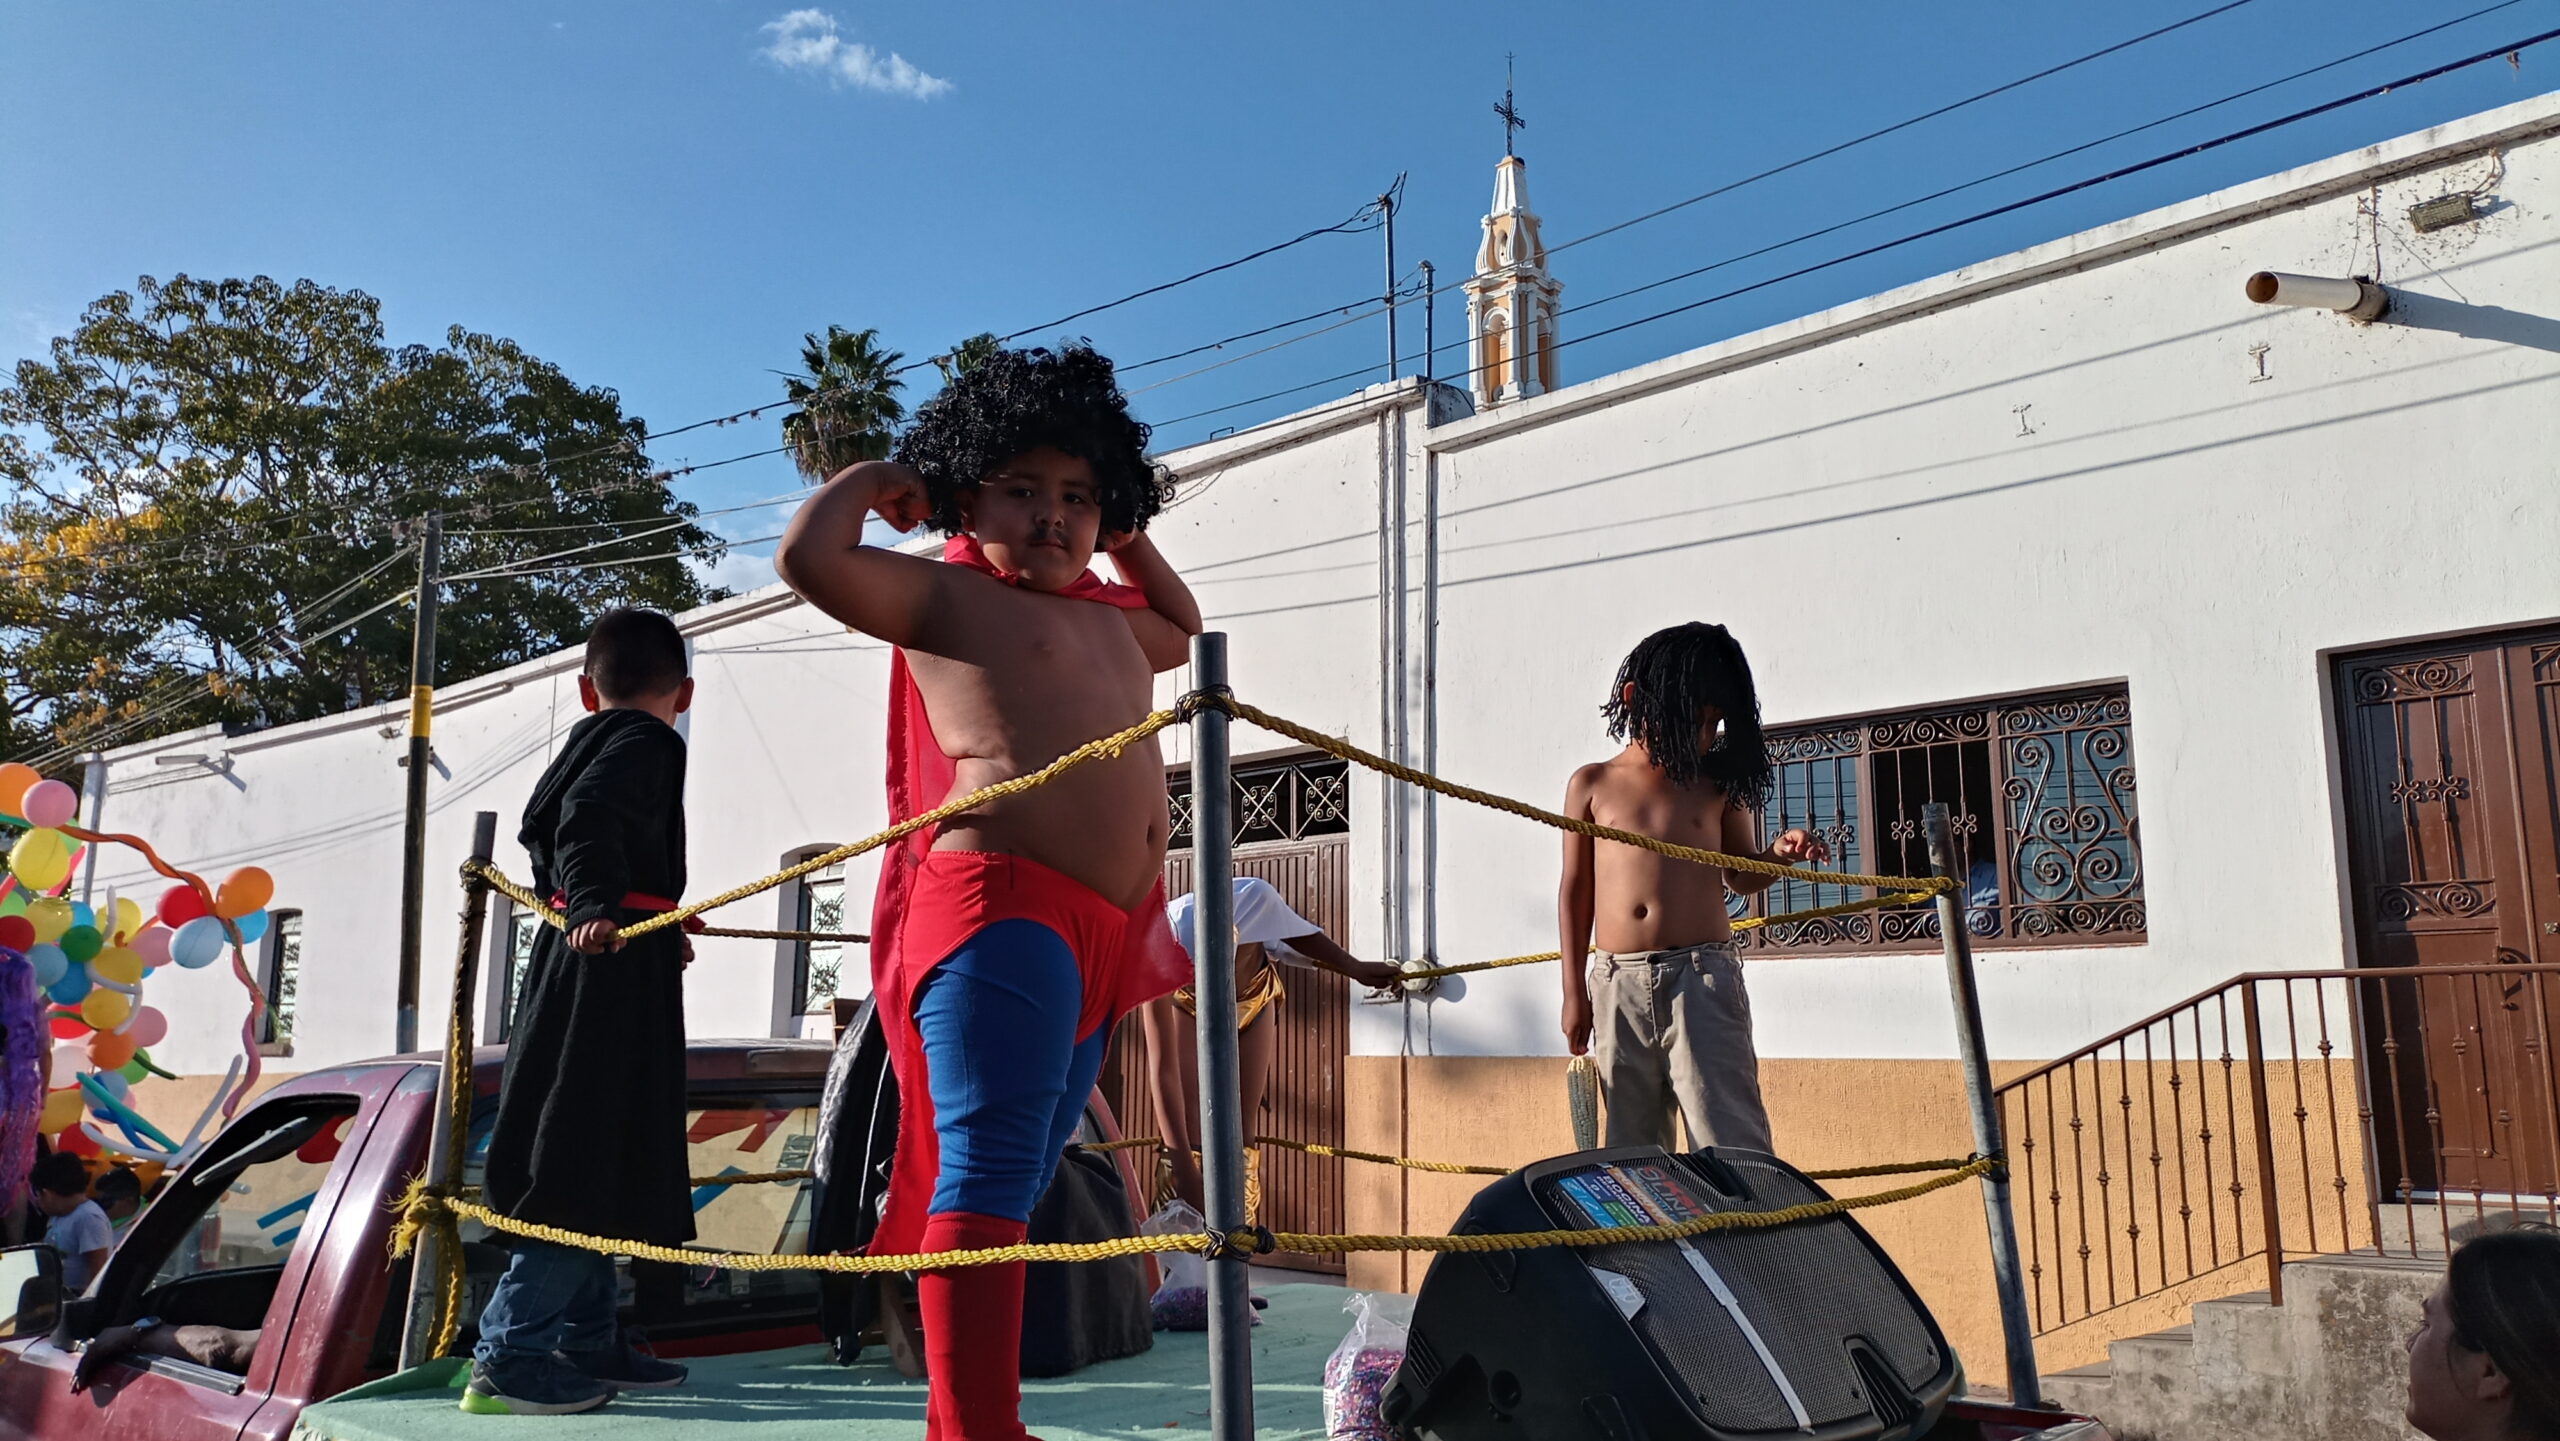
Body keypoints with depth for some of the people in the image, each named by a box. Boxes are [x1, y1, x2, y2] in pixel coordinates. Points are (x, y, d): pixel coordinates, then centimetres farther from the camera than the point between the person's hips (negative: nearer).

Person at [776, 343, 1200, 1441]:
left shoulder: (1102, 616, 26)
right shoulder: (945, 595, 3)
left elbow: (1182, 632, 47)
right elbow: (810, 558, -13)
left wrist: (1123, 537, 33)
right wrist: (877, 481, 5)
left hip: (1101, 938, 9)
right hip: (1001, 909, -8)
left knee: (1012, 1187, 12)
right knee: (988, 1177, -16)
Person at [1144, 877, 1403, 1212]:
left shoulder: (1255, 899, -41)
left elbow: (1297, 932, -14)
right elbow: (1162, 1070, -41)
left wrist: (1356, 969, -1)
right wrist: (1183, 1168, -46)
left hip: (1253, 1002, 2)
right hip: (1185, 1008, -2)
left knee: (1241, 1133, 0)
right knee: (1187, 1133, -15)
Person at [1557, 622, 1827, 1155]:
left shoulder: (1719, 783, 9)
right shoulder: (1592, 784, 8)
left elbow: (1740, 876, 18)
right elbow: (1575, 892, 11)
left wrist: (1778, 855, -5)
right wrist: (1575, 993, 8)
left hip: (1703, 976, -1)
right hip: (1617, 984, 1)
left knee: (1731, 1137, -8)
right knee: (1631, 1144, 6)